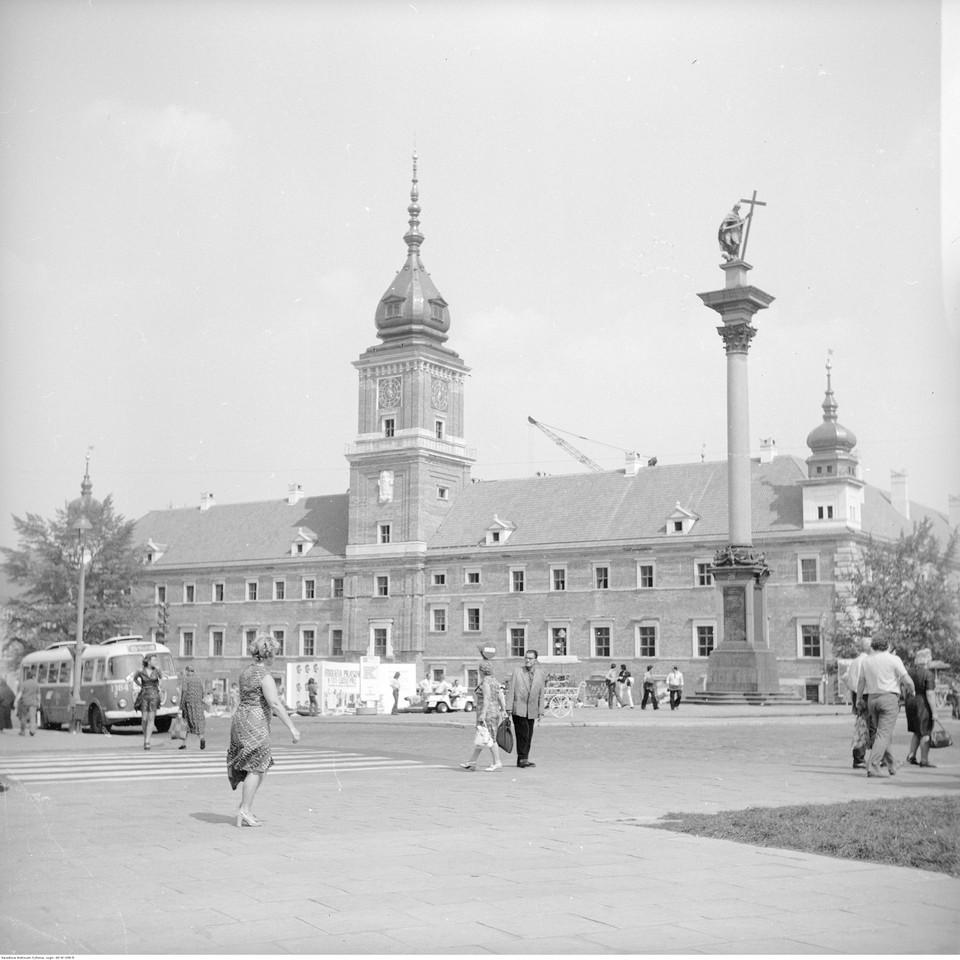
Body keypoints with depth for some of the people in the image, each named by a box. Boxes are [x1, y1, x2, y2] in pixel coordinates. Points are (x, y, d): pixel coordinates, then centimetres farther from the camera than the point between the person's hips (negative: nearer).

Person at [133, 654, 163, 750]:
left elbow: (161, 677, 20)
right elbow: (135, 678, 17)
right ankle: (145, 737, 26)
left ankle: (147, 742, -12)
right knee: (144, 719, 0)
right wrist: (142, 686, 8)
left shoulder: (157, 669, -2)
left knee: (151, 719, -9)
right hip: (144, 695, 0)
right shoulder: (141, 671, -4)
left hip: (154, 695, 0)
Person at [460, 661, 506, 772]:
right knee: (480, 738, 13)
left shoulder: (485, 682, -13)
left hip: (487, 713, -9)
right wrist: (503, 711, 13)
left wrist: (483, 713, -22)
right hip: (495, 712, 9)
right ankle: (472, 763, 18)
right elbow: (501, 697, 12)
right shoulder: (494, 681, 13)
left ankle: (497, 763, -6)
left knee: (489, 738, -6)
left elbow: (487, 699, -20)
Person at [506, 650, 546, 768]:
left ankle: (523, 760, 12)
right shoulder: (517, 672, 0)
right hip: (519, 708, -3)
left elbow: (541, 694, 11)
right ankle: (522, 758, -8)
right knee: (523, 731, -15)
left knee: (528, 735, 4)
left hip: (532, 710, 3)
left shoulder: (540, 674, 8)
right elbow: (511, 691, 0)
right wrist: (509, 708, -5)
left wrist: (540, 711, 8)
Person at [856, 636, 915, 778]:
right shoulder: (893, 659, -5)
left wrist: (858, 700, 31)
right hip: (889, 698, -5)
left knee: (883, 733, 19)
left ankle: (891, 765, 23)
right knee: (884, 735, -7)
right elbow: (907, 681, -7)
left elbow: (861, 682, 18)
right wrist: (912, 691, 14)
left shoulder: (867, 661, 9)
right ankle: (872, 767, -17)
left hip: (872, 699, 5)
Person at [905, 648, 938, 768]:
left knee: (917, 732, 19)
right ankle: (924, 760, 4)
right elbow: (930, 694, -19)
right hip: (923, 704, -7)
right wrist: (934, 712, -17)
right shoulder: (928, 675, -16)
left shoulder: (910, 671, 5)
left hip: (911, 701, 7)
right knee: (925, 733, 2)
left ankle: (911, 755, 13)